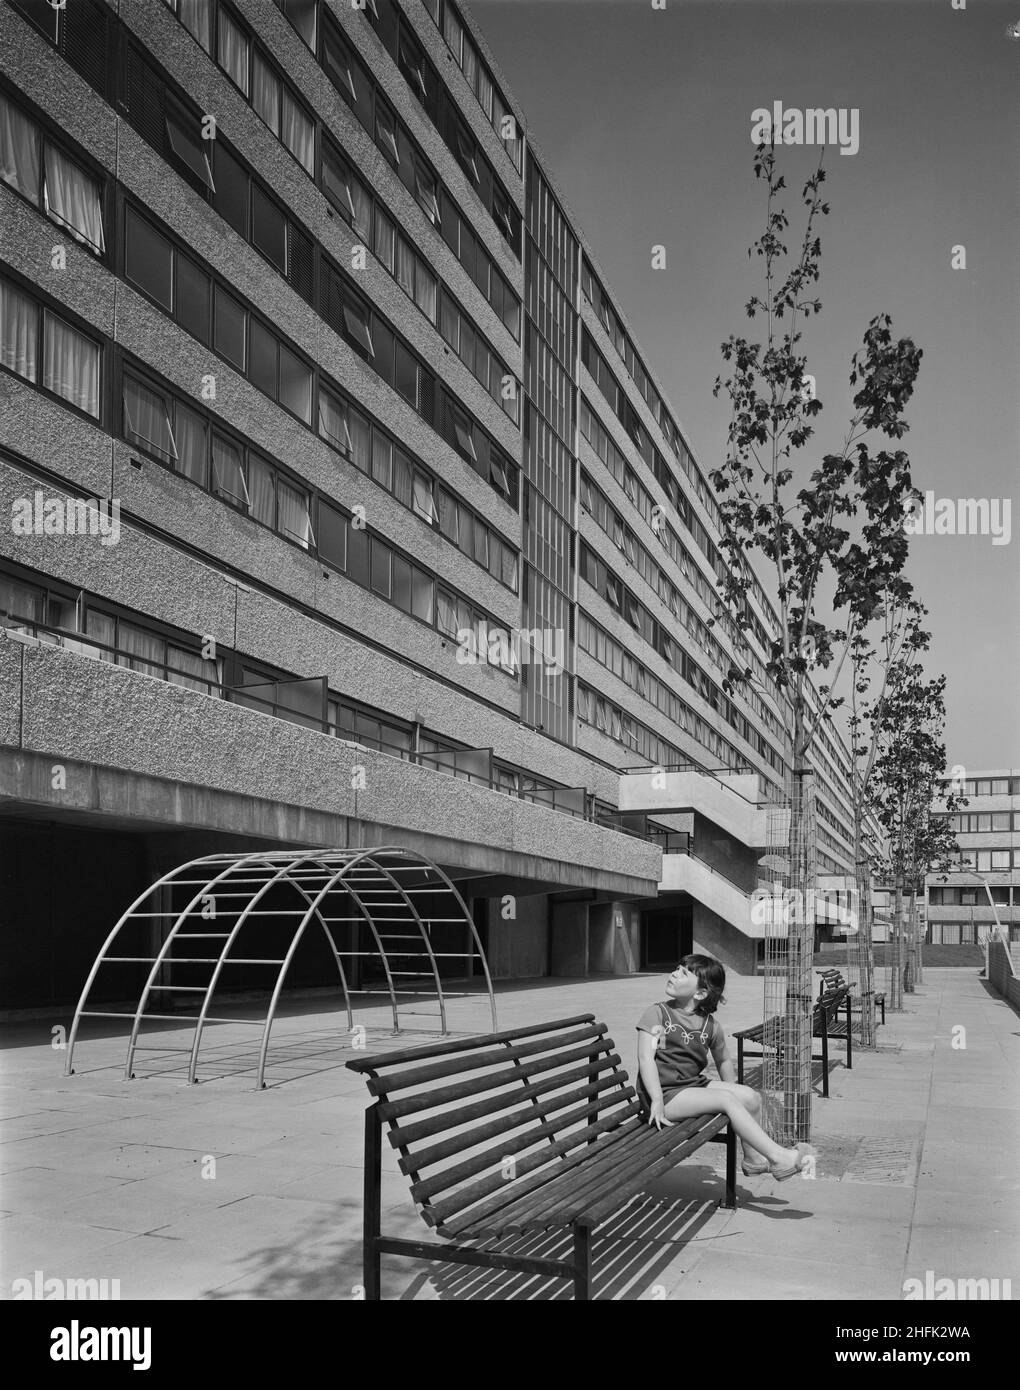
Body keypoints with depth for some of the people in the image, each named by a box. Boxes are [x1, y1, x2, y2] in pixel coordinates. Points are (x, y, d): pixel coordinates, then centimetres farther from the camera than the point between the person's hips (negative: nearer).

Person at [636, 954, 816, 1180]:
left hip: (693, 1085, 6)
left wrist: (732, 1091, 13)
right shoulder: (656, 1013, -7)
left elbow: (723, 1060, 22)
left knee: (750, 1097, -7)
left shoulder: (710, 1024, 7)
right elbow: (645, 1058, -16)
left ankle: (753, 1158, 12)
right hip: (666, 1093, -6)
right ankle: (778, 1158, -19)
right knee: (727, 1099, -22)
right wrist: (657, 1100, -26)